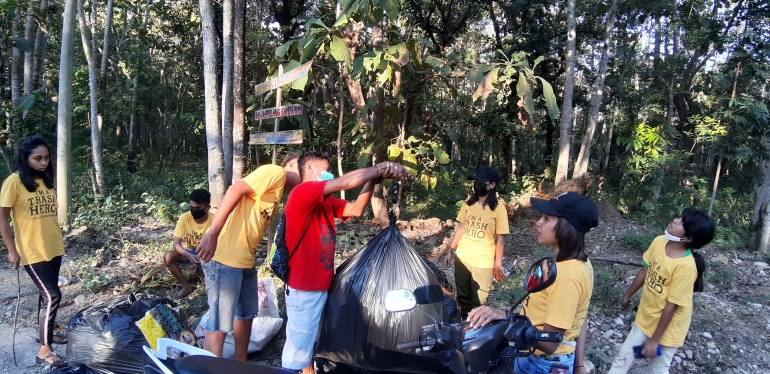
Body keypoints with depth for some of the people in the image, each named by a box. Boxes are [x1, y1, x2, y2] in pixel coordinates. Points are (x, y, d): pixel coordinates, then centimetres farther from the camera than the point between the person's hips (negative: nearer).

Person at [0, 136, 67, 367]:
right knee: (52, 296, -9)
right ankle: (44, 351, 1)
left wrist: (57, 241, 16)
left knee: (48, 294, 18)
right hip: (32, 252, -7)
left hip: (53, 248, 7)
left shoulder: (46, 179, 8)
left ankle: (45, 331, 38)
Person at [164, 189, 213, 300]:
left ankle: (203, 271, 5)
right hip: (190, 253, 2)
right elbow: (176, 244, -15)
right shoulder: (185, 217, -17)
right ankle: (186, 286, -6)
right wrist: (189, 256, -33)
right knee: (168, 257, -25)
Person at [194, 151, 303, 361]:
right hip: (224, 258, -10)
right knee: (220, 324, -3)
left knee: (246, 315, 21)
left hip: (245, 260, 10)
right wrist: (213, 232, -29)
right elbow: (235, 190, -23)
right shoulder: (275, 172, -9)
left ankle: (240, 365, 37)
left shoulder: (278, 191, 18)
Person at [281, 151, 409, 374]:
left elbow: (356, 209, 4)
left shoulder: (326, 201, 10)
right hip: (304, 287, -9)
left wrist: (372, 179, -7)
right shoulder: (302, 192, -17)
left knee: (310, 341, 21)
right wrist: (378, 169, -13)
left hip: (320, 284, 9)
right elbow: (344, 182, -24)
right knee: (298, 344, 1)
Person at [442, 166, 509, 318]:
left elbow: (500, 239, -9)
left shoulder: (498, 209, -13)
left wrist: (498, 264, -8)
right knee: (462, 297, 18)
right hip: (461, 259, 5)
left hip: (483, 264, -5)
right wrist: (450, 251, 9)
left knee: (478, 302, 5)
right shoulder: (468, 204, 1)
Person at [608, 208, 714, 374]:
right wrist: (628, 295, 17)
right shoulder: (659, 242, -12)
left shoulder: (686, 266, -31)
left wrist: (654, 340, -18)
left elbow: (671, 306, -25)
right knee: (624, 355, 18)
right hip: (645, 317, 6)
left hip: (668, 327, -5)